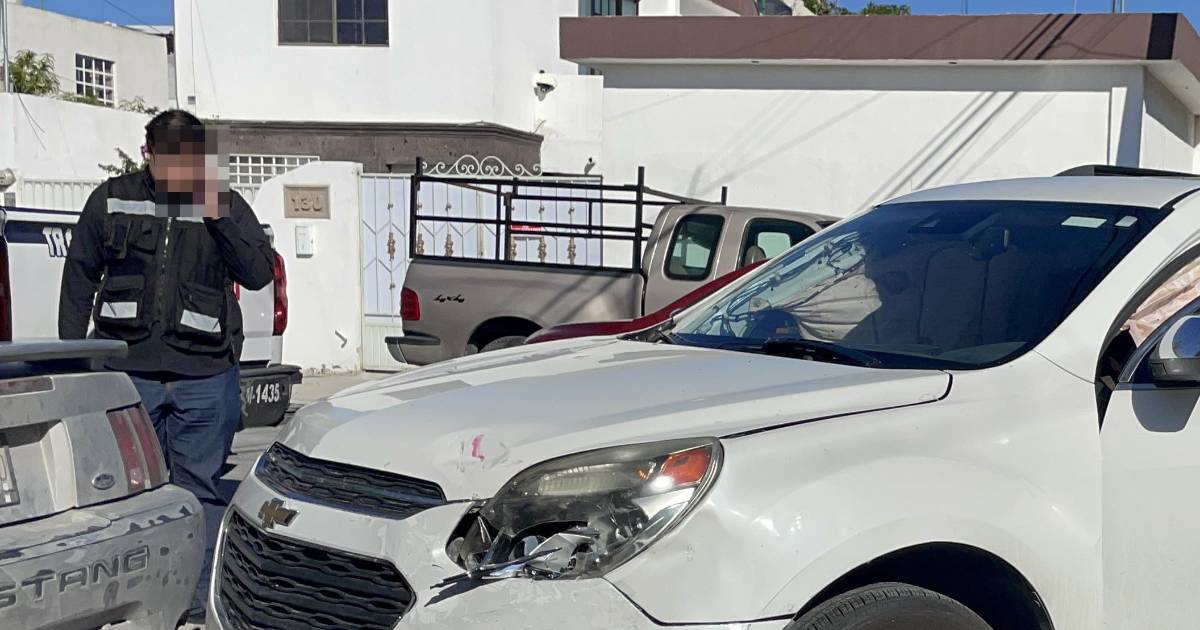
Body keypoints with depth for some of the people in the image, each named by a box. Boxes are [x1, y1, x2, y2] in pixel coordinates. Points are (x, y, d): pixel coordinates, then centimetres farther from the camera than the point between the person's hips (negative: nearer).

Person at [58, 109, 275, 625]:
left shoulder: (226, 205, 5)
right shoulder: (112, 200, 7)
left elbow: (259, 273, -6)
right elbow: (79, 277, 12)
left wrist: (216, 214, -14)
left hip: (204, 377, -1)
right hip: (125, 372, 1)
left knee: (199, 491, 5)